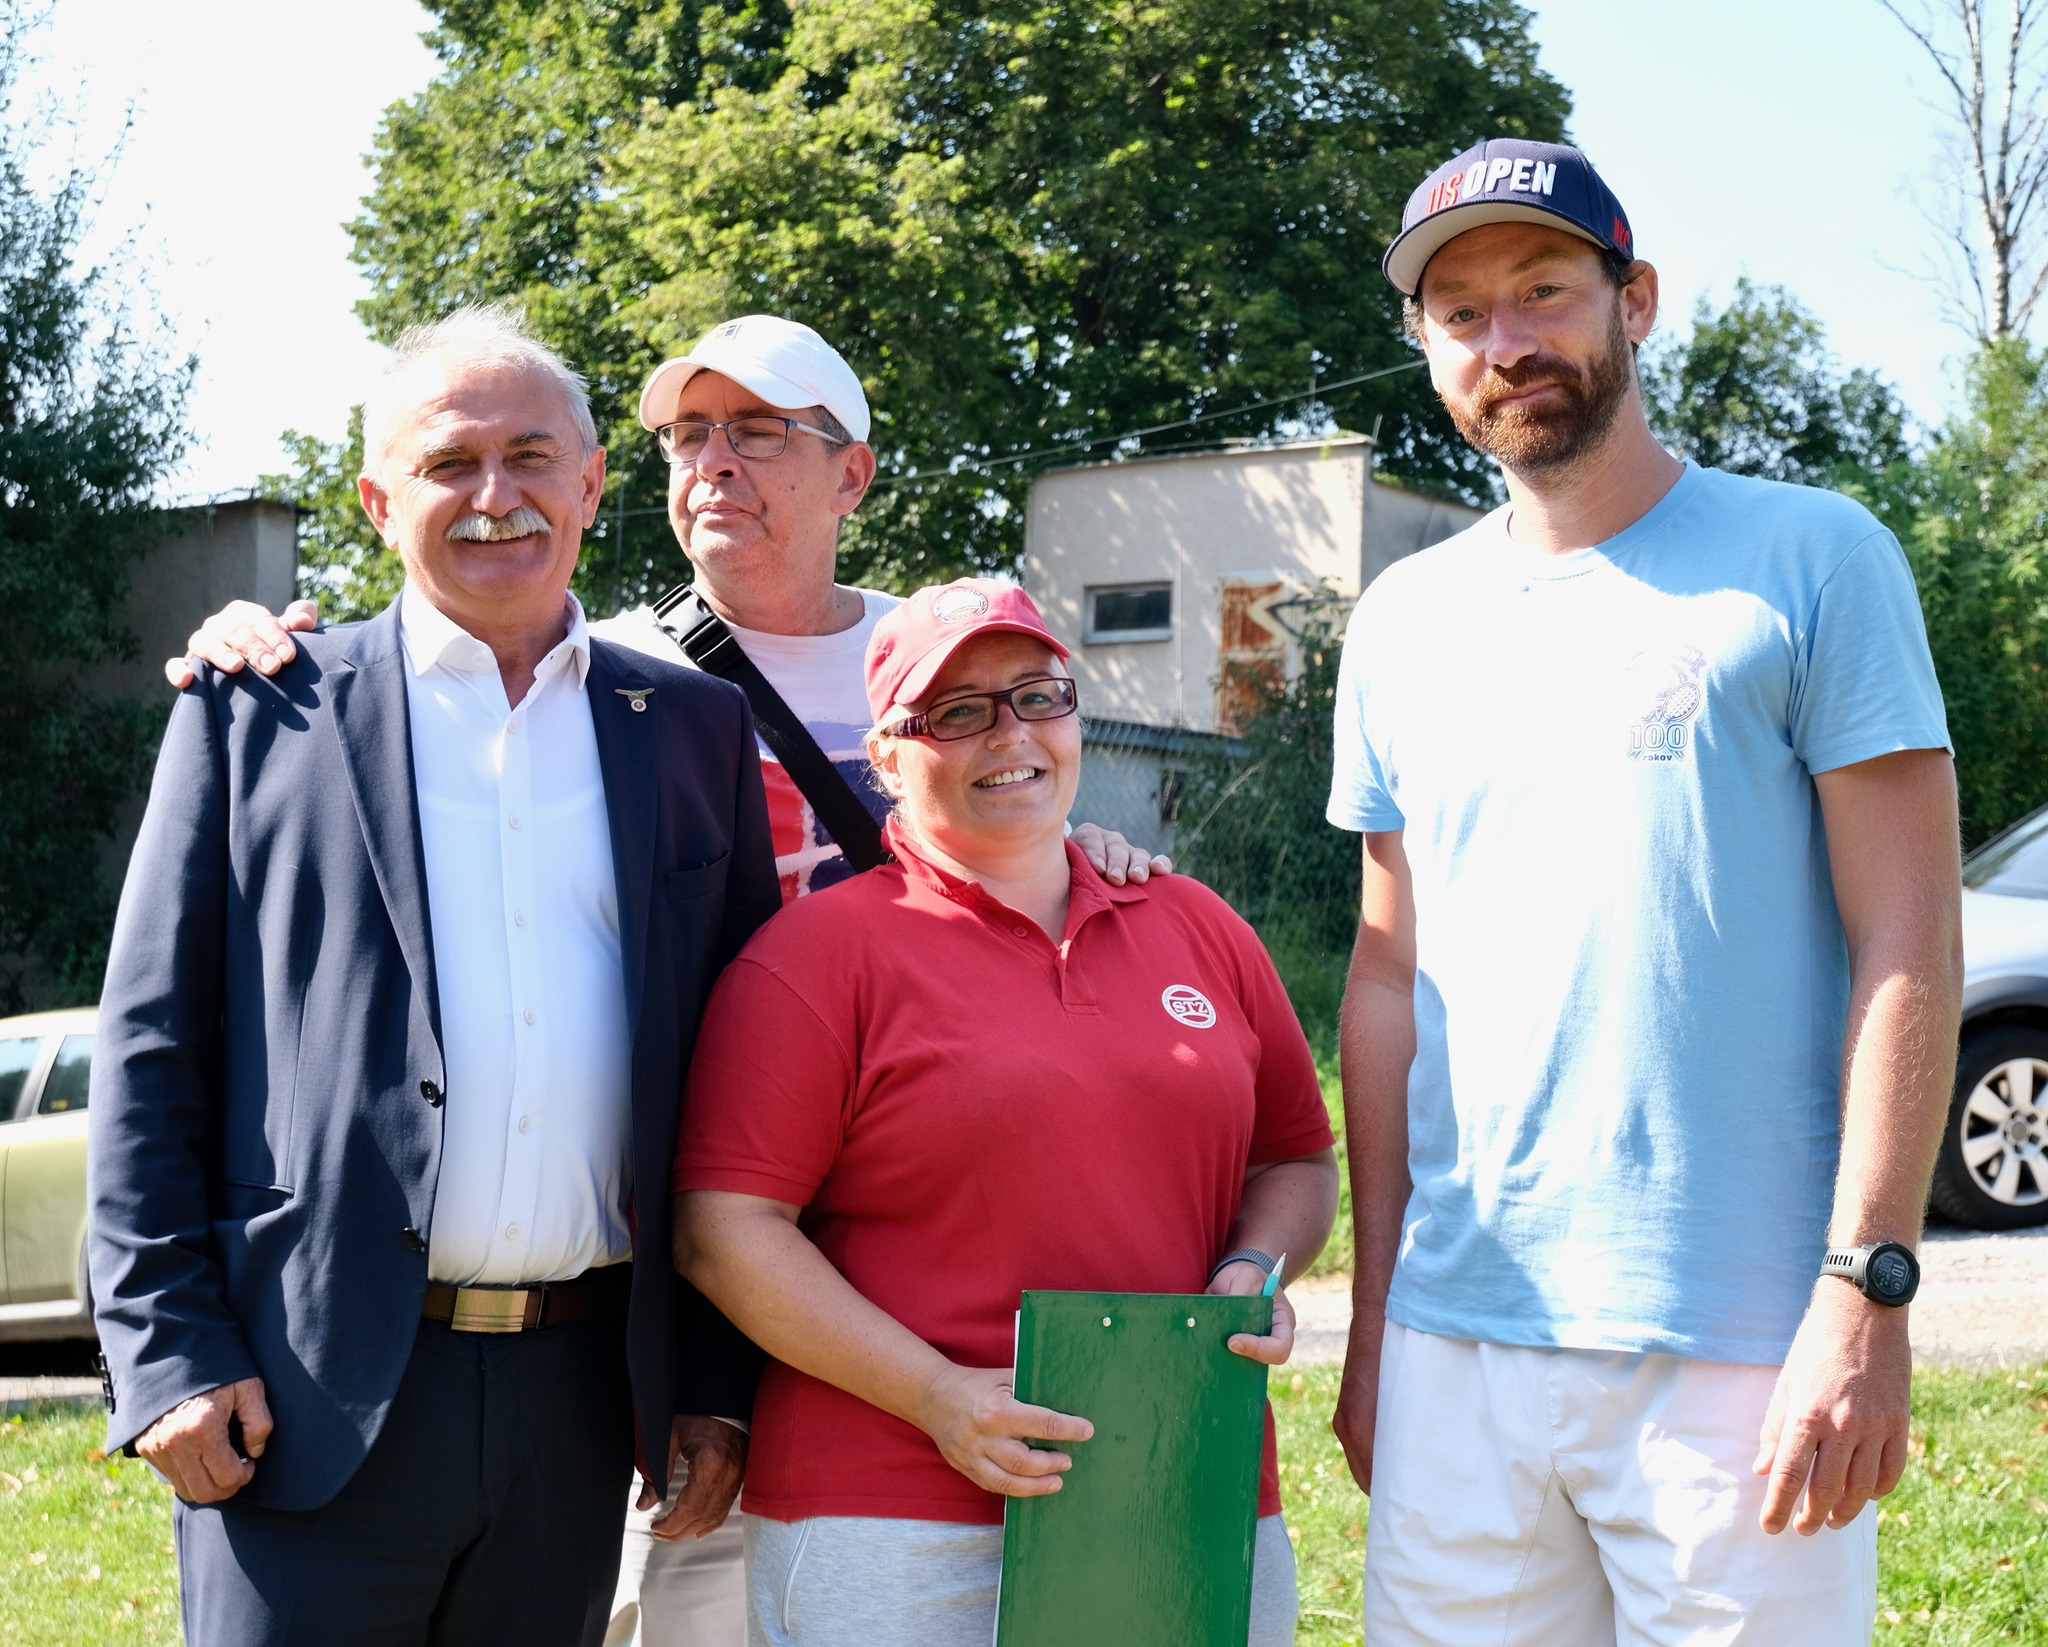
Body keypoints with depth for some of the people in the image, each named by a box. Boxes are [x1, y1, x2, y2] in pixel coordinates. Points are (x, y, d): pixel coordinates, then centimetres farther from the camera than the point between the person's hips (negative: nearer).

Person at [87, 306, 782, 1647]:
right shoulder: (257, 714, 4)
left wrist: (719, 1378, 4)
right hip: (310, 1395, -2)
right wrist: (167, 1354, -6)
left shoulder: (698, 730, 10)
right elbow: (153, 1051, 2)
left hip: (579, 1400, 2)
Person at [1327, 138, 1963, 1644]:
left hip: (1737, 1344, -4)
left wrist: (1867, 1293, -13)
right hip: (1457, 1338, 4)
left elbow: (1906, 943, -5)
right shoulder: (1408, 620, 12)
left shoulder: (1809, 559, -1)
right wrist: (1372, 1310, 12)